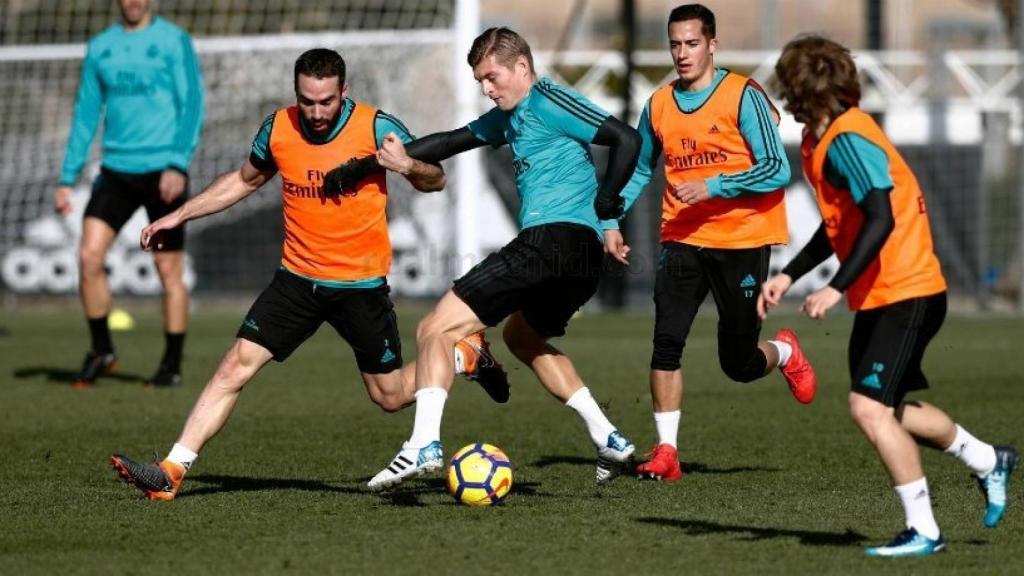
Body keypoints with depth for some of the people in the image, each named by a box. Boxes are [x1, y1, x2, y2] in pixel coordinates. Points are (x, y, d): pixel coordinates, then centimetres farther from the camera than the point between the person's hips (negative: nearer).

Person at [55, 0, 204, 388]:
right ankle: (101, 351, 5)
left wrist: (178, 165, -19)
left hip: (162, 171, -4)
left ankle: (172, 366, 11)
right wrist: (67, 179, 9)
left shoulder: (173, 41, -2)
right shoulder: (100, 47, 11)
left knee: (169, 271, 0)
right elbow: (86, 113, 15)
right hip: (116, 170, 4)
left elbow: (192, 106, -6)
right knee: (89, 256, -10)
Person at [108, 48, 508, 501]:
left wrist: (407, 166, -26)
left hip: (361, 285, -3)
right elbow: (245, 180, 17)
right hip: (297, 277, 3)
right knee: (236, 365, -10)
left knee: (390, 396, 7)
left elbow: (435, 180, -3)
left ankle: (468, 354, 35)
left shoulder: (376, 128, -13)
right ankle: (170, 473, -11)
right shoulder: (278, 128, -3)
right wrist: (179, 216, 15)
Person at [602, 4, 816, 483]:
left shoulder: (743, 97, -8)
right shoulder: (659, 105, 7)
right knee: (666, 342, -13)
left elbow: (777, 170, -14)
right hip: (683, 241, 4)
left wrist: (713, 186, -23)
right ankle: (666, 452, -6)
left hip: (742, 240, -4)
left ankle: (784, 353, 38)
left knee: (738, 364, 3)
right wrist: (612, 222, 11)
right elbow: (639, 169, 23)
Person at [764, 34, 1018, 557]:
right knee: (890, 410, 19)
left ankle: (922, 531, -9)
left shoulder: (847, 140, -19)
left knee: (869, 407, -16)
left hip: (904, 294, -10)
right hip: (879, 297, 10)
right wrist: (788, 276, 19)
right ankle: (988, 461, 39)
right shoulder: (822, 141, 12)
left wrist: (836, 288, -32)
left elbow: (880, 220, -29)